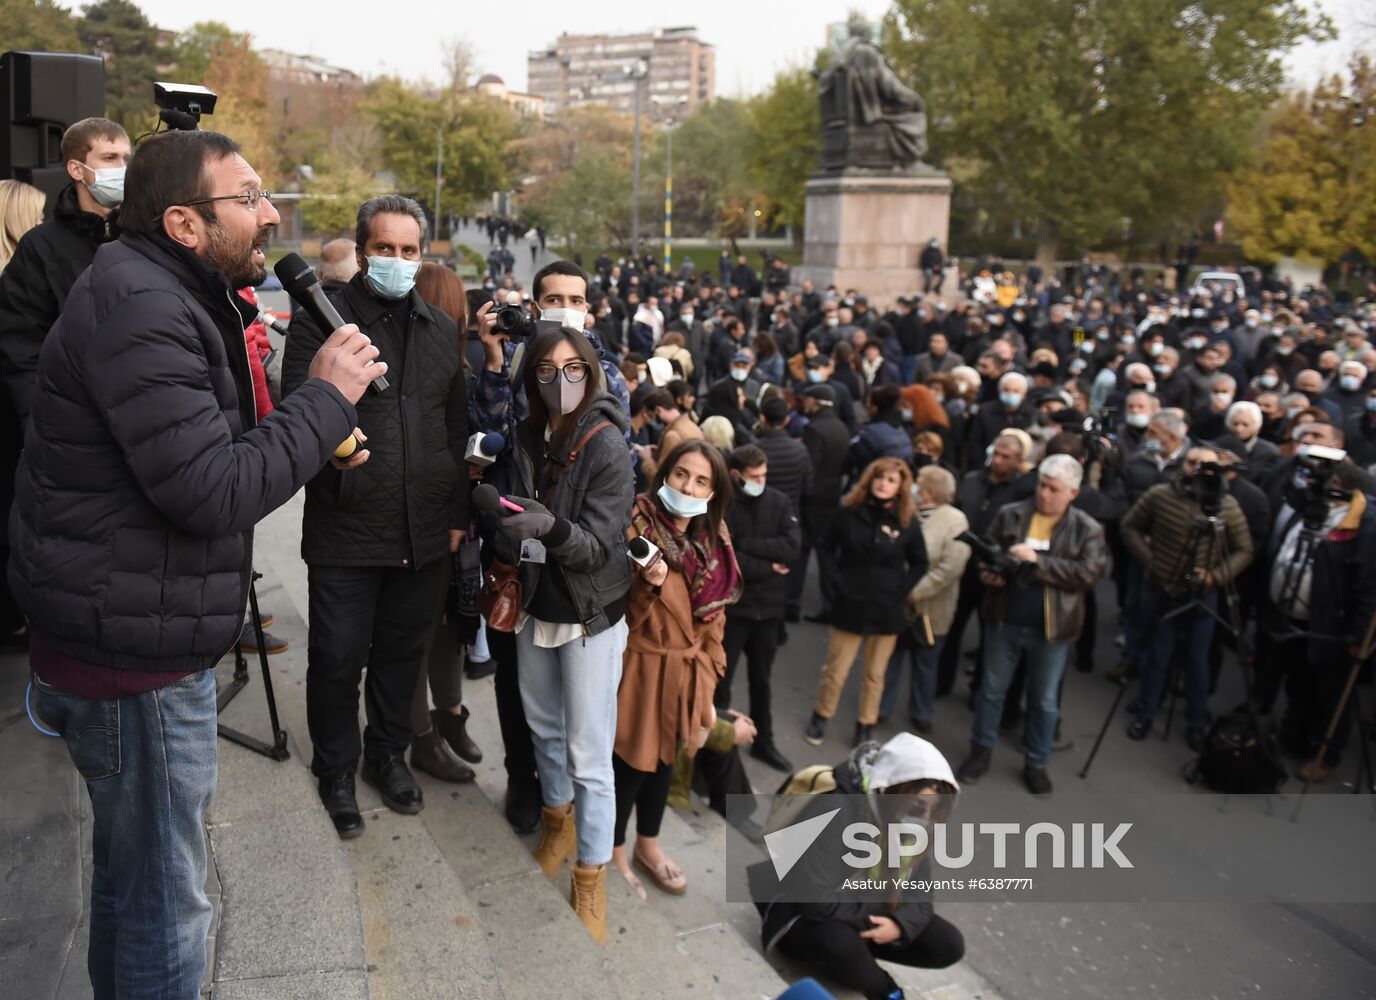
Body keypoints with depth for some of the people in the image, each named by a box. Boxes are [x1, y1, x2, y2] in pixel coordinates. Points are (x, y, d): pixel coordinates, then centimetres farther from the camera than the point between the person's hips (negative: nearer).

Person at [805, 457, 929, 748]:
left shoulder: (908, 522, -4)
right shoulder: (849, 512, -5)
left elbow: (919, 562, 7)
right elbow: (824, 546, 5)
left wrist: (901, 589, -3)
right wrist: (836, 579, -5)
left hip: (887, 609, 1)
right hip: (850, 604, -1)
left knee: (875, 674, 12)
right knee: (835, 670, 6)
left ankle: (865, 728, 28)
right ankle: (820, 718, 28)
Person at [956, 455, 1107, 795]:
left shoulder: (1087, 529, -5)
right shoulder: (1009, 515, 0)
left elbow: (1089, 574, -16)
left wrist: (1037, 560, -23)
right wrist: (987, 573, -18)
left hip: (1051, 629, -1)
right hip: (1004, 621, 1)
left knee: (1044, 699, 13)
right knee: (992, 689, 14)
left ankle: (1036, 763, 30)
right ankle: (981, 751, 32)